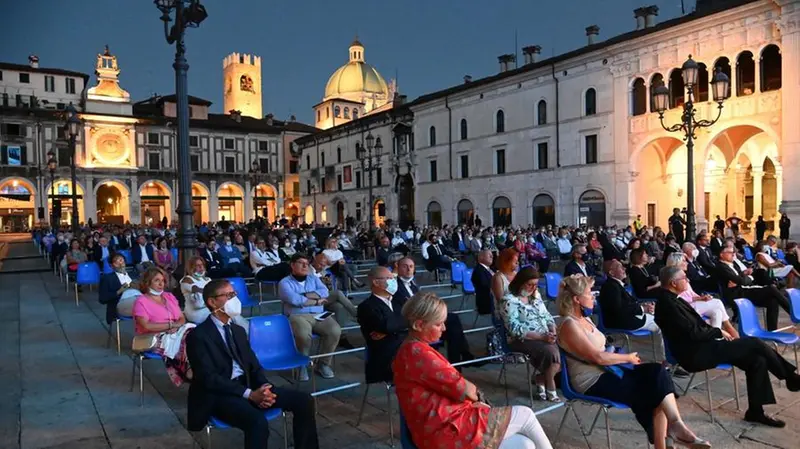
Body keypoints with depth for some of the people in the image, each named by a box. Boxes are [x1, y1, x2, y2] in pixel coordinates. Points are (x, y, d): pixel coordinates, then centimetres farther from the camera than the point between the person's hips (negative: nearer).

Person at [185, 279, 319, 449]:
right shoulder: (198, 335, -8)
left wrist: (264, 388, -10)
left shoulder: (238, 330, 16)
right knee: (258, 422, -36)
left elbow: (254, 365, 13)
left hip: (247, 385, 7)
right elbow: (209, 378, -16)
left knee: (304, 400, -9)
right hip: (219, 394, -7)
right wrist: (250, 394, -23)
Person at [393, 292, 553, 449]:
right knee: (524, 415, -1)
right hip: (448, 431, -9)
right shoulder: (416, 352, -18)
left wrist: (471, 391, -1)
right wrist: (475, 393, 7)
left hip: (450, 423, 9)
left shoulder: (413, 350, 15)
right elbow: (459, 387, -13)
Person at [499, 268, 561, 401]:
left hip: (545, 337, 7)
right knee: (552, 351, -29)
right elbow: (515, 330, -19)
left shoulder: (535, 295, 12)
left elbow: (546, 316, 14)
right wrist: (541, 337, -25)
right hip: (521, 340, -7)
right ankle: (550, 387, -4)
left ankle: (541, 378, 1)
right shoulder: (509, 300, -12)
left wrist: (553, 331, -8)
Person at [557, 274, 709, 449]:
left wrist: (627, 358, 1)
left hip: (607, 370, 9)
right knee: (653, 387, -17)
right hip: (593, 381, -8)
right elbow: (597, 357, -21)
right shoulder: (569, 325, -18)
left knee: (656, 372, -14)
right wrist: (628, 358, -7)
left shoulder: (584, 319, 13)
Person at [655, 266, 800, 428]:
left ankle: (755, 411, 8)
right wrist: (719, 332, -6)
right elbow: (693, 333, -21)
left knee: (757, 360, 0)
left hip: (700, 347, 10)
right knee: (754, 343, -10)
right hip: (696, 354, -10)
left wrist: (716, 332, 2)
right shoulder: (668, 304, -21)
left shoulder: (671, 299, 11)